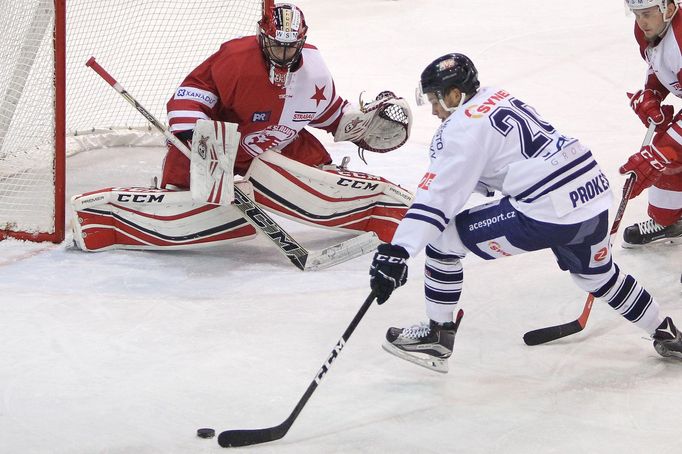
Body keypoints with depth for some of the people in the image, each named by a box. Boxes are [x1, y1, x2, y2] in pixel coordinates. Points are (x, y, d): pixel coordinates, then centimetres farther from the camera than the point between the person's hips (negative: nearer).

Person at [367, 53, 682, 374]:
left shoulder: (463, 128, -8)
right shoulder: (498, 97, 17)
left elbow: (437, 195, -17)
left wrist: (397, 251, -21)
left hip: (549, 214, -9)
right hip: (594, 193, 9)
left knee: (440, 238, 1)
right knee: (597, 274, 36)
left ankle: (438, 336, 9)